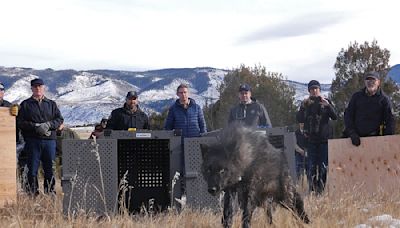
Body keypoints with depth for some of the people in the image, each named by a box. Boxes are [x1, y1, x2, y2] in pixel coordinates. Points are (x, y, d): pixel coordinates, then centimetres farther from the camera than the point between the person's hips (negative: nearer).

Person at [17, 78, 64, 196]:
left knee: (50, 167, 4)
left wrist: (48, 124, -10)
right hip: (32, 141, -2)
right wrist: (35, 126, -13)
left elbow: (59, 119, 9)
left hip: (49, 139, 2)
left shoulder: (51, 104, 15)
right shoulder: (25, 104, 8)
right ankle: (33, 191, 3)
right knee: (33, 167, -1)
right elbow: (20, 122, 0)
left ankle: (50, 191, 11)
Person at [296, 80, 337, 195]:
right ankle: (312, 191, 0)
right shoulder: (305, 104, 8)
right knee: (312, 166, -2)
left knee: (323, 166, -2)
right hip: (311, 139, 0)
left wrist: (327, 104, -20)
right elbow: (299, 119, -4)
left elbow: (335, 116, -6)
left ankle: (321, 190, 3)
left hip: (324, 139, 0)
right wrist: (304, 107, -18)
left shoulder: (326, 102, 7)